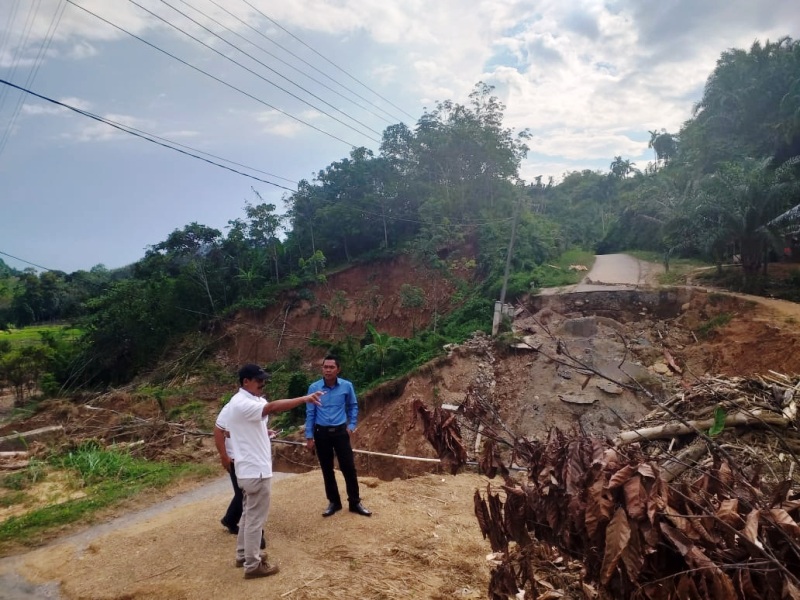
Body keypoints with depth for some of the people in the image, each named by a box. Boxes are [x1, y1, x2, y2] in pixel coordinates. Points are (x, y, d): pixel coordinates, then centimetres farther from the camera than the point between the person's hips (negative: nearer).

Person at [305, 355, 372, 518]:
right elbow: (310, 413, -1)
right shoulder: (313, 388, -8)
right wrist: (309, 437, -2)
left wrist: (351, 425, 4)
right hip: (321, 433, 0)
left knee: (349, 468, 2)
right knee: (327, 470, 10)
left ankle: (355, 503, 16)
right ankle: (334, 502, 26)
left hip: (340, 431, 0)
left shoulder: (347, 386, -7)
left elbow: (353, 406, 11)